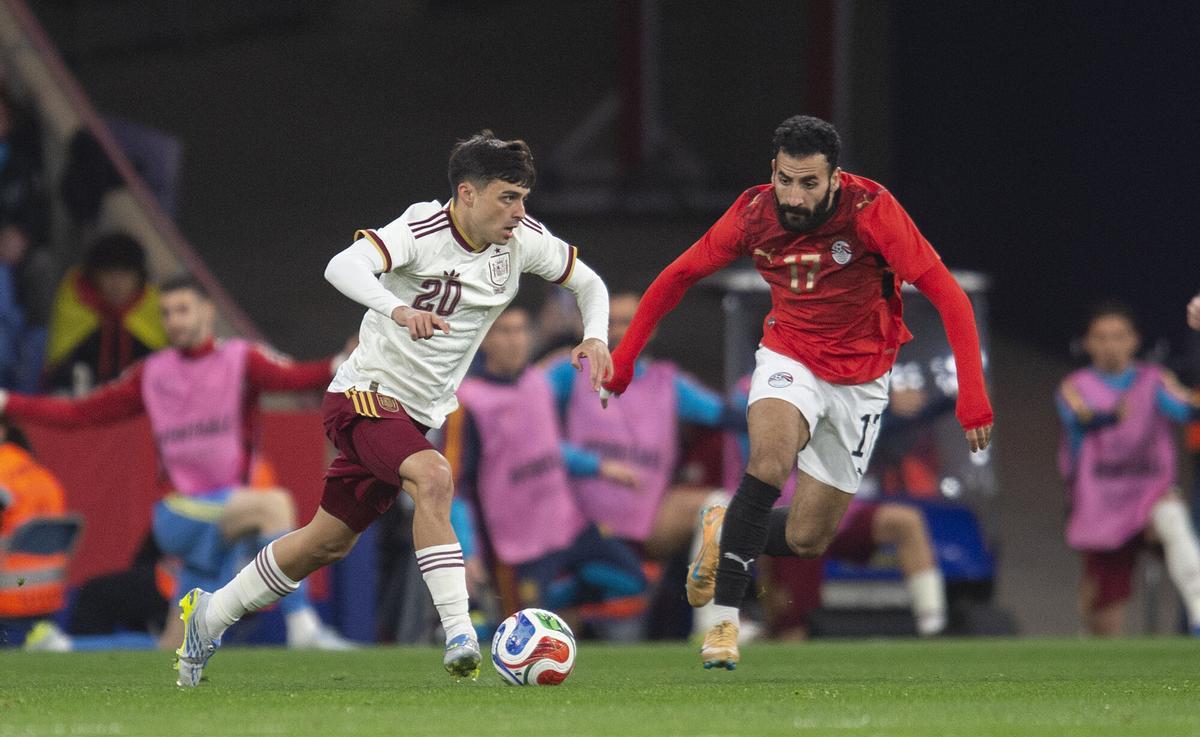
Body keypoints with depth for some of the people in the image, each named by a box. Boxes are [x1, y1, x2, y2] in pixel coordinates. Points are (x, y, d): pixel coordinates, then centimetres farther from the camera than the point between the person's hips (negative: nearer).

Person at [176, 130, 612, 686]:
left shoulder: (523, 240, -3)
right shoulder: (421, 230, -22)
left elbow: (587, 282, 13)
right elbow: (342, 267, -38)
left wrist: (594, 337, -8)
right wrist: (398, 310, -56)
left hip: (418, 413, 7)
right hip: (366, 395, -7)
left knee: (328, 542, 14)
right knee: (433, 477, -34)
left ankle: (210, 614, 32)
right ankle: (459, 635, -36)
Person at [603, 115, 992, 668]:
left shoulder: (870, 209, -24)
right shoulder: (754, 214, -14)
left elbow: (946, 295, -25)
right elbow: (680, 275, 2)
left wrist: (972, 393, -34)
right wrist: (624, 357, 2)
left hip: (859, 375, 0)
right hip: (789, 358, 0)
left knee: (806, 541, -1)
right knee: (771, 452, -33)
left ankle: (726, 535, 33)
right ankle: (724, 617, -25)